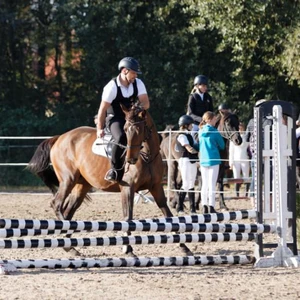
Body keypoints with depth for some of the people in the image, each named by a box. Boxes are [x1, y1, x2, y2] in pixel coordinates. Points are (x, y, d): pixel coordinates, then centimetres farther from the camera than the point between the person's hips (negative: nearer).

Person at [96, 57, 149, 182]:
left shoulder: (138, 83, -2)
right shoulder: (112, 86, -16)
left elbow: (146, 103, -6)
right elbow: (103, 109, -13)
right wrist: (100, 129, -13)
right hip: (114, 119, -6)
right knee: (121, 137, -36)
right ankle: (115, 170, -24)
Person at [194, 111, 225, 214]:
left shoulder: (200, 132, 6)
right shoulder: (214, 132, -9)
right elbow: (222, 145, 0)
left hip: (203, 160, 5)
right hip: (213, 160, -5)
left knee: (204, 184, 11)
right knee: (212, 184, -3)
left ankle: (204, 206, 10)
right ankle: (211, 206, -6)